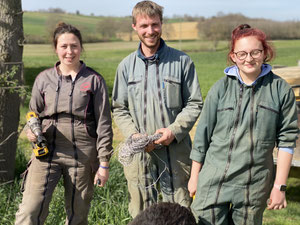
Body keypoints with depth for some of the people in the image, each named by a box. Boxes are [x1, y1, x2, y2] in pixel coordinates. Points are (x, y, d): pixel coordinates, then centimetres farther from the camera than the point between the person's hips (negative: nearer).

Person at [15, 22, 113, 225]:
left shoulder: (94, 80, 3)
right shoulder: (44, 79, 9)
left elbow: (103, 124, 2)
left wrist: (104, 163, -2)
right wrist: (31, 131, -5)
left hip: (83, 154, -1)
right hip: (46, 152, 1)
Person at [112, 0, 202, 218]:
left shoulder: (182, 61, 1)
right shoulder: (126, 66, 8)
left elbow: (194, 104, 3)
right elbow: (119, 109, 10)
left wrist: (174, 130, -12)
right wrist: (133, 134, -7)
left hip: (175, 151, -2)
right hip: (139, 154, 2)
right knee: (140, 215, 10)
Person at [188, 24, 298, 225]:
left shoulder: (280, 90, -1)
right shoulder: (221, 88, 0)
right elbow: (203, 133, 6)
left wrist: (280, 185, -1)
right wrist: (194, 176, 10)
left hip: (255, 186, 0)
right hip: (214, 181, 0)